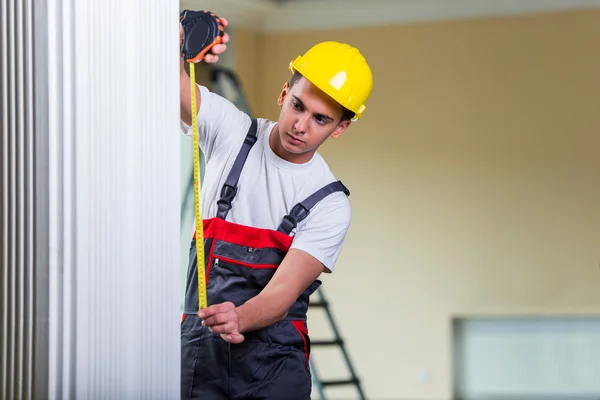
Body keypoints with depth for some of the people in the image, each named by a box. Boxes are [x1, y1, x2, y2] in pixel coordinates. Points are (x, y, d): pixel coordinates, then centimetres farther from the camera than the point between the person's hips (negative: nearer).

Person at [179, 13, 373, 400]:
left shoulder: (331, 204, -6)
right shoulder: (232, 131, 0)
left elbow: (283, 292, -17)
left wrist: (239, 317, -38)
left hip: (275, 362, -1)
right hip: (199, 349, 1)